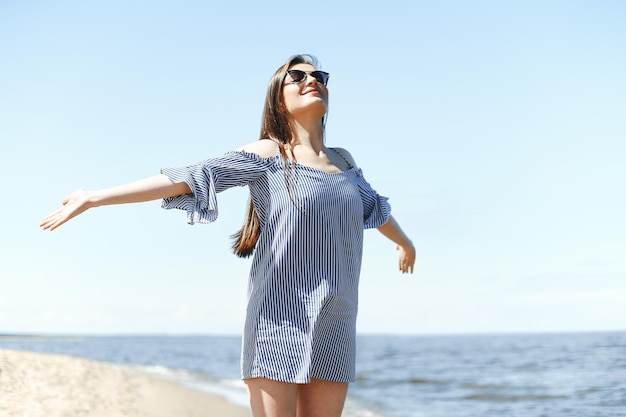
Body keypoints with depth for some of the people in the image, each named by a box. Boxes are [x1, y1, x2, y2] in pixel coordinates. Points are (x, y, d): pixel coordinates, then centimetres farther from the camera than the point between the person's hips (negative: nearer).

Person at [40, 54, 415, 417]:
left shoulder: (343, 161, 15)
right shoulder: (266, 155, -1)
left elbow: (375, 206, 35)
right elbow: (189, 179, -9)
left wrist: (405, 243, 54)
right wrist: (95, 198, -17)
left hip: (334, 331, 5)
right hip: (277, 323, -5)